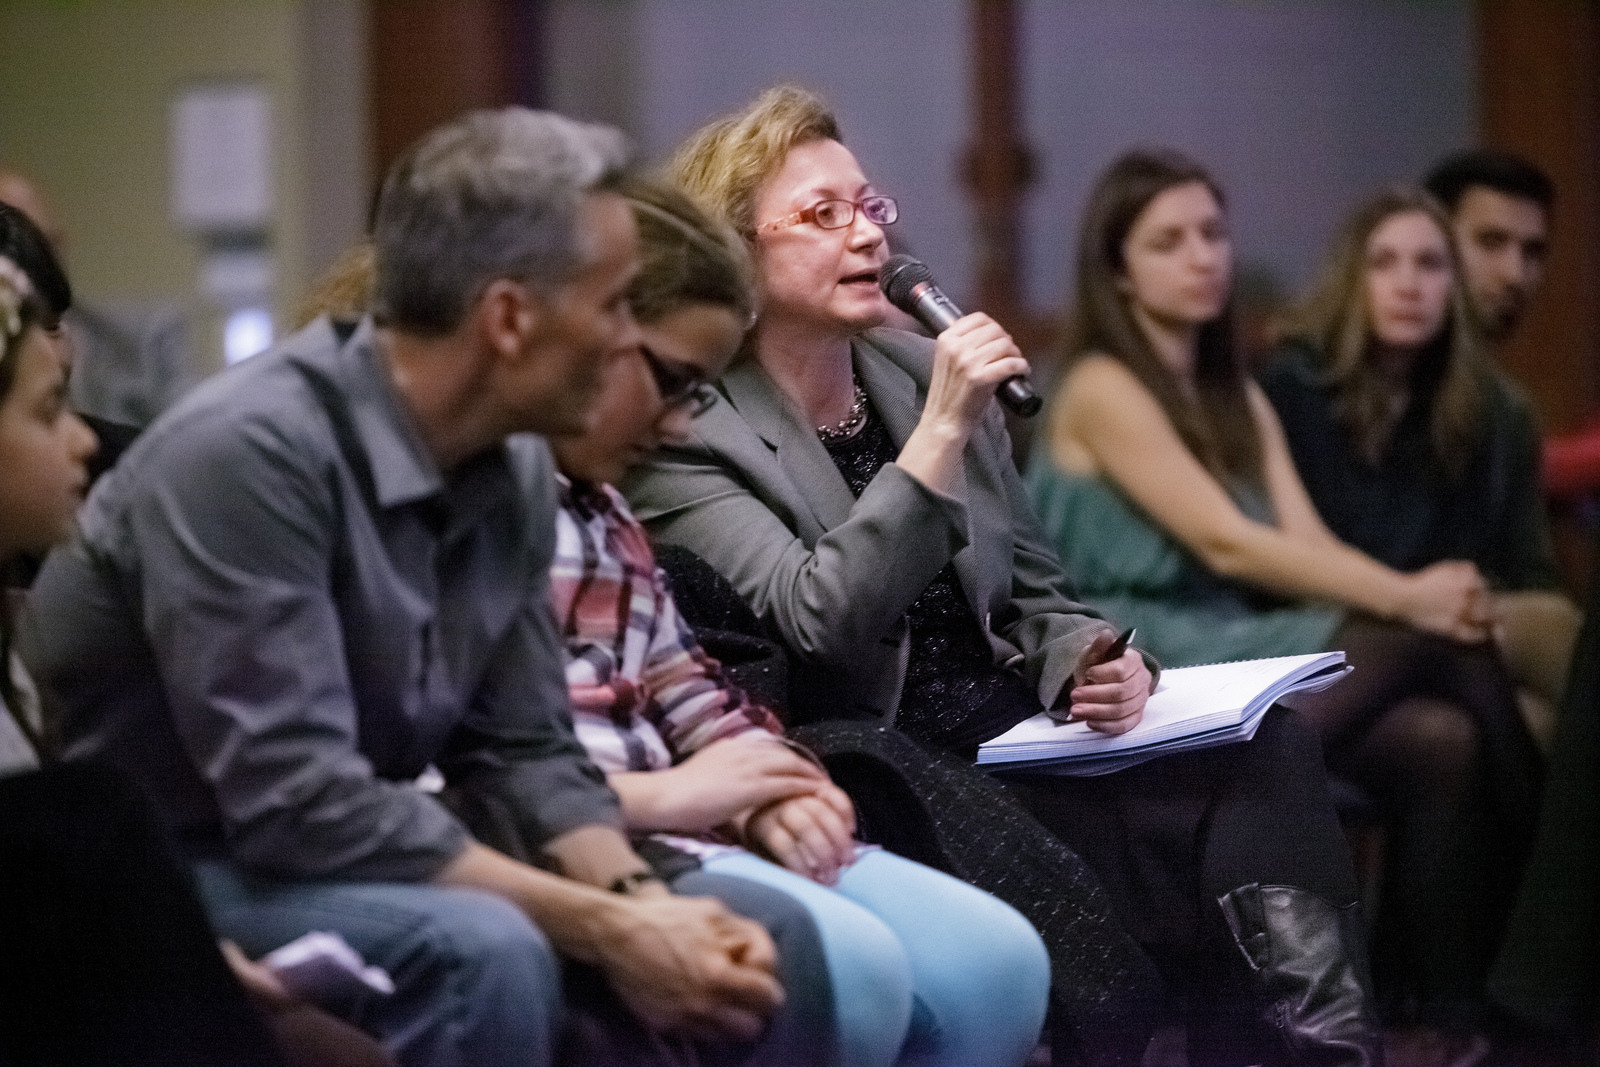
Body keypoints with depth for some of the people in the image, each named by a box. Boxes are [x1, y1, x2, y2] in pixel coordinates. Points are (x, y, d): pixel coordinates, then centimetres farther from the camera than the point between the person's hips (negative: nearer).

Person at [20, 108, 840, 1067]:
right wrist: (607, 930, -27)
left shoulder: (512, 470, 1)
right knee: (482, 953, -34)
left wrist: (642, 901, -15)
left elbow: (526, 750, 6)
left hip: (366, 869, 8)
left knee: (765, 939, -1)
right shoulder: (251, 452, -25)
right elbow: (297, 804, -30)